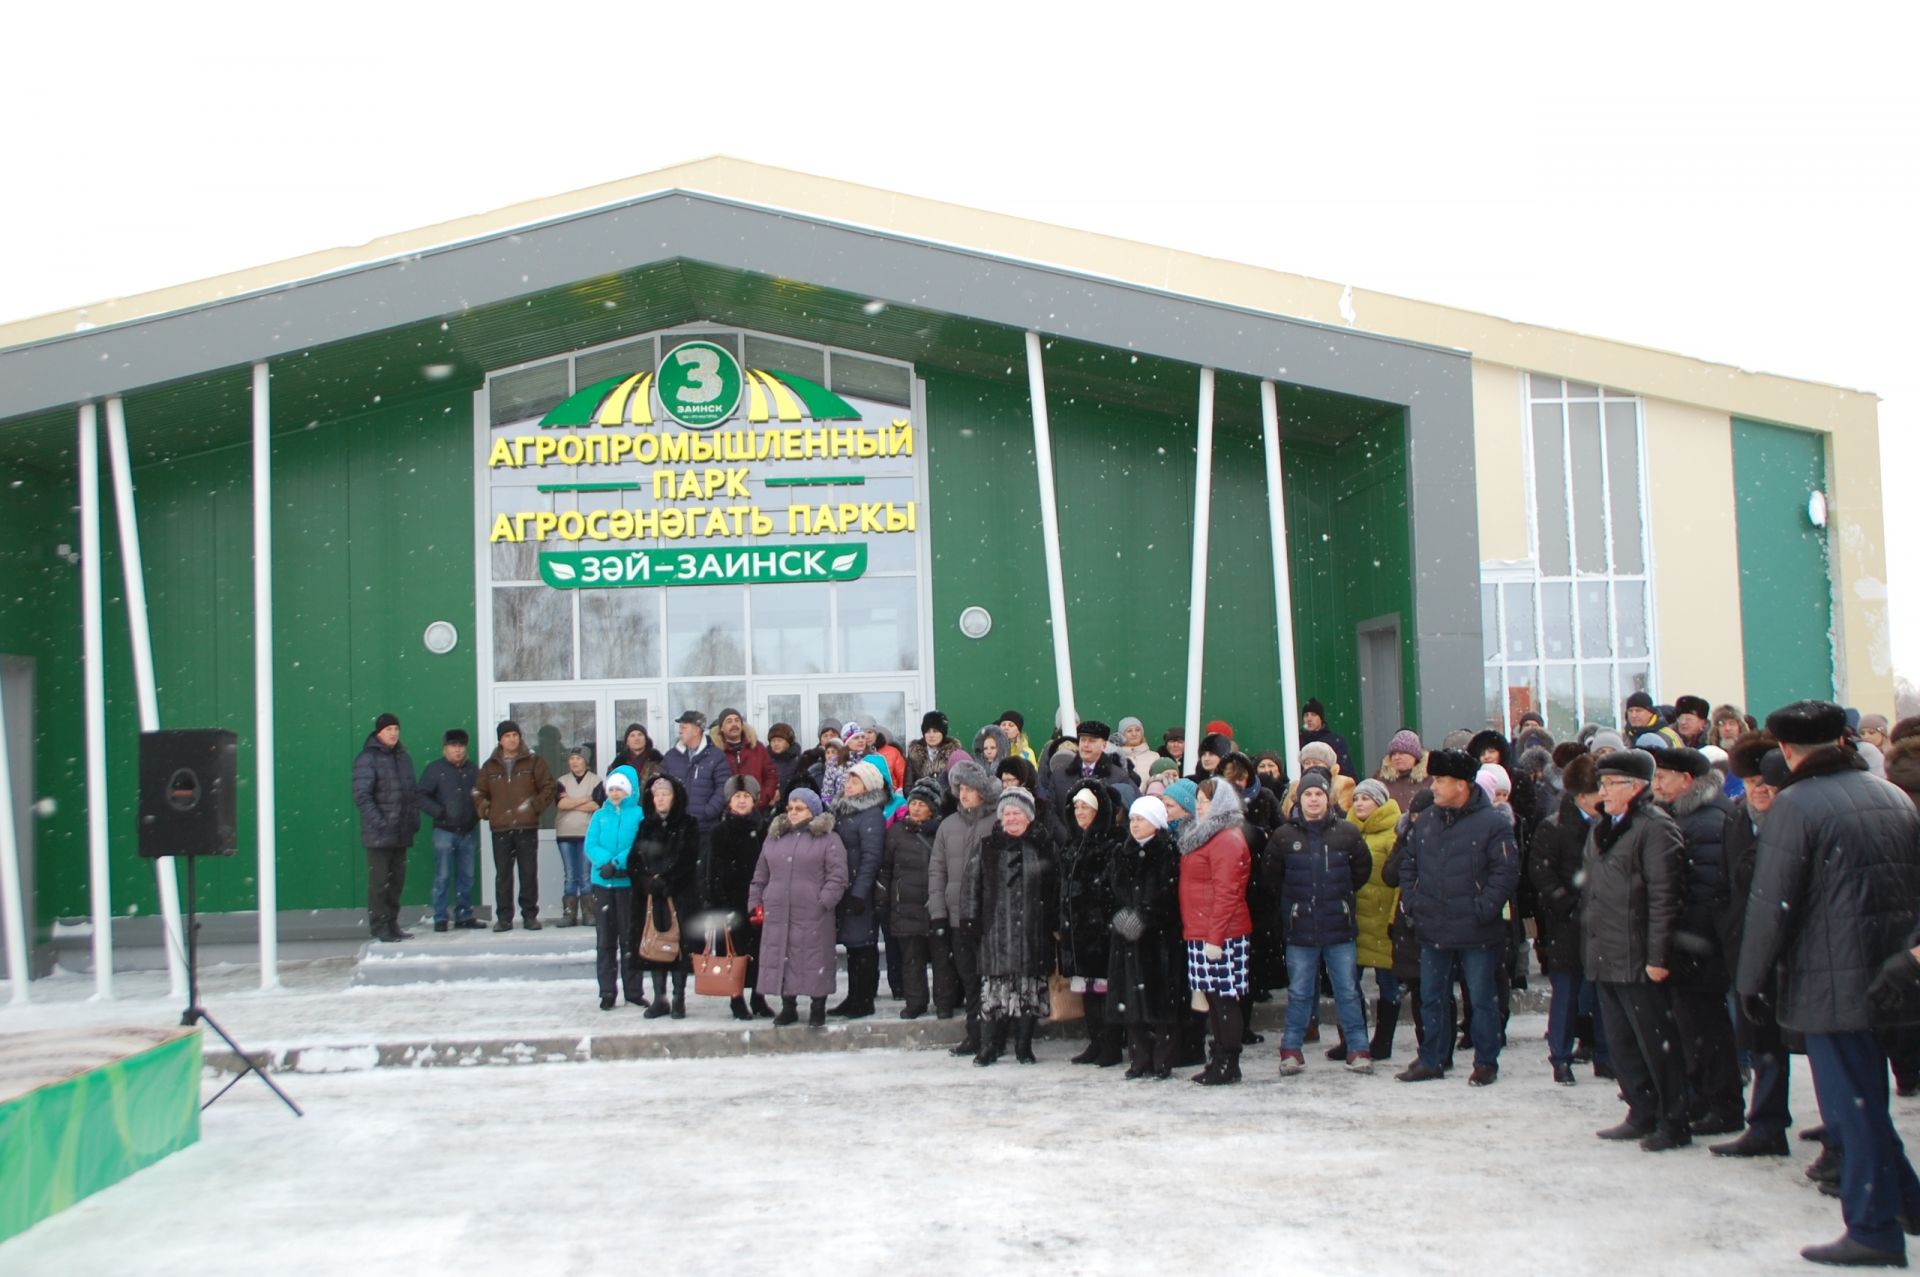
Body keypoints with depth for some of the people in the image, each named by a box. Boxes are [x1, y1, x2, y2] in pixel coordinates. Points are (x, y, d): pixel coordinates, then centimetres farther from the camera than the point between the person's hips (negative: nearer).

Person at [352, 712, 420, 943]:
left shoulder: (403, 757, 14)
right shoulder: (368, 758, -7)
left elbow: (412, 792, 20)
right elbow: (361, 795, -14)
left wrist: (414, 817, 9)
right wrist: (379, 822, -20)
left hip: (401, 832, 7)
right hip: (378, 834, -7)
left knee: (397, 879, 10)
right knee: (380, 880, -5)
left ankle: (392, 924, 19)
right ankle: (379, 926, 1)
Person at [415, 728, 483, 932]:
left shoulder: (473, 769, 10)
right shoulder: (435, 768, -1)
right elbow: (421, 796, -4)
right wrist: (439, 812, -13)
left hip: (469, 831, 4)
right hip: (445, 831, -4)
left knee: (466, 877, 8)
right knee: (443, 876, -4)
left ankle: (464, 916, 15)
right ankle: (440, 918, 1)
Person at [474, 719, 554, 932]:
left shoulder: (534, 761, 5)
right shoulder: (490, 766, 13)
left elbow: (548, 787, 4)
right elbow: (479, 793, 18)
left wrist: (536, 805, -8)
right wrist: (485, 810, 2)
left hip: (527, 827, -2)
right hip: (500, 829, 2)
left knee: (529, 873, 0)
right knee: (502, 874, 2)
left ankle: (530, 915, 7)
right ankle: (503, 917, 6)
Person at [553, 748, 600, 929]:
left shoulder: (595, 781, 5)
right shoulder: (562, 782, 12)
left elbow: (596, 805, -9)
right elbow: (560, 803, -5)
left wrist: (571, 803, -5)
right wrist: (585, 800, -6)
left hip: (587, 834, -2)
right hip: (565, 834, 2)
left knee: (586, 876, -3)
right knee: (569, 875, 3)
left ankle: (589, 913, 1)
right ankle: (569, 912, 3)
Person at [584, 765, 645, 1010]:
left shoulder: (639, 815, 0)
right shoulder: (600, 816, 9)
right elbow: (590, 846, 0)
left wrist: (618, 863, -22)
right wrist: (606, 861, -18)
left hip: (629, 882, -3)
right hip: (603, 883, 3)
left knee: (630, 937, 4)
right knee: (605, 939, 5)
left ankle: (633, 991, 11)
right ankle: (607, 992, 10)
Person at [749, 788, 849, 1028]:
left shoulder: (828, 840, 1)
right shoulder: (773, 839, 16)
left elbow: (837, 878, -5)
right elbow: (760, 877, 20)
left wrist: (823, 902, -14)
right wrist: (755, 904, 11)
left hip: (813, 917, -4)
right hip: (777, 916, 4)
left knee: (814, 960, -1)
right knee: (781, 959, 7)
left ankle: (818, 1009, 11)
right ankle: (788, 1008, 19)